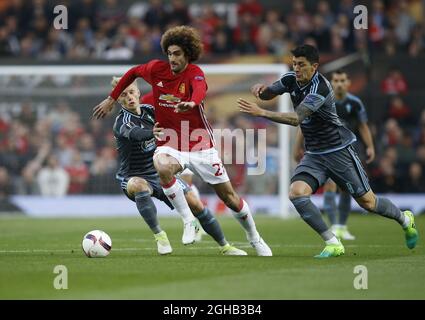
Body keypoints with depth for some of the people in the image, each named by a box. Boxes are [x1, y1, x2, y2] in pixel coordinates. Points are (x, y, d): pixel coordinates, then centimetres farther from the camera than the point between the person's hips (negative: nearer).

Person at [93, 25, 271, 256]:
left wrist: (192, 103, -62)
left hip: (200, 145, -2)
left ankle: (255, 238, 29)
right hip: (170, 145, 2)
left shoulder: (194, 73, -15)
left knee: (229, 197, 3)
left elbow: (200, 89, -40)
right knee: (163, 167, -35)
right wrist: (111, 99, 16)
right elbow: (133, 72, 17)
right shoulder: (157, 69, -4)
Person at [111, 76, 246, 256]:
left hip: (160, 173, 5)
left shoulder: (150, 110, 1)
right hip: (134, 177, -5)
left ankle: (225, 247, 9)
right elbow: (132, 133, -42)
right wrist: (151, 133, -63)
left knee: (195, 204, -6)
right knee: (139, 186, -41)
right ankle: (159, 236, -36)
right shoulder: (121, 122, -18)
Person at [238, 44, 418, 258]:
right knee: (296, 193, -20)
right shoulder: (291, 80, -2)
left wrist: (261, 112, -41)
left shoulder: (320, 88, -26)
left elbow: (296, 119, -35)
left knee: (367, 202, 4)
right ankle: (333, 244, -13)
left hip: (339, 150, -6)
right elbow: (268, 93, 12)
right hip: (313, 155, 6)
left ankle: (405, 219, 35)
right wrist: (260, 88, -13)